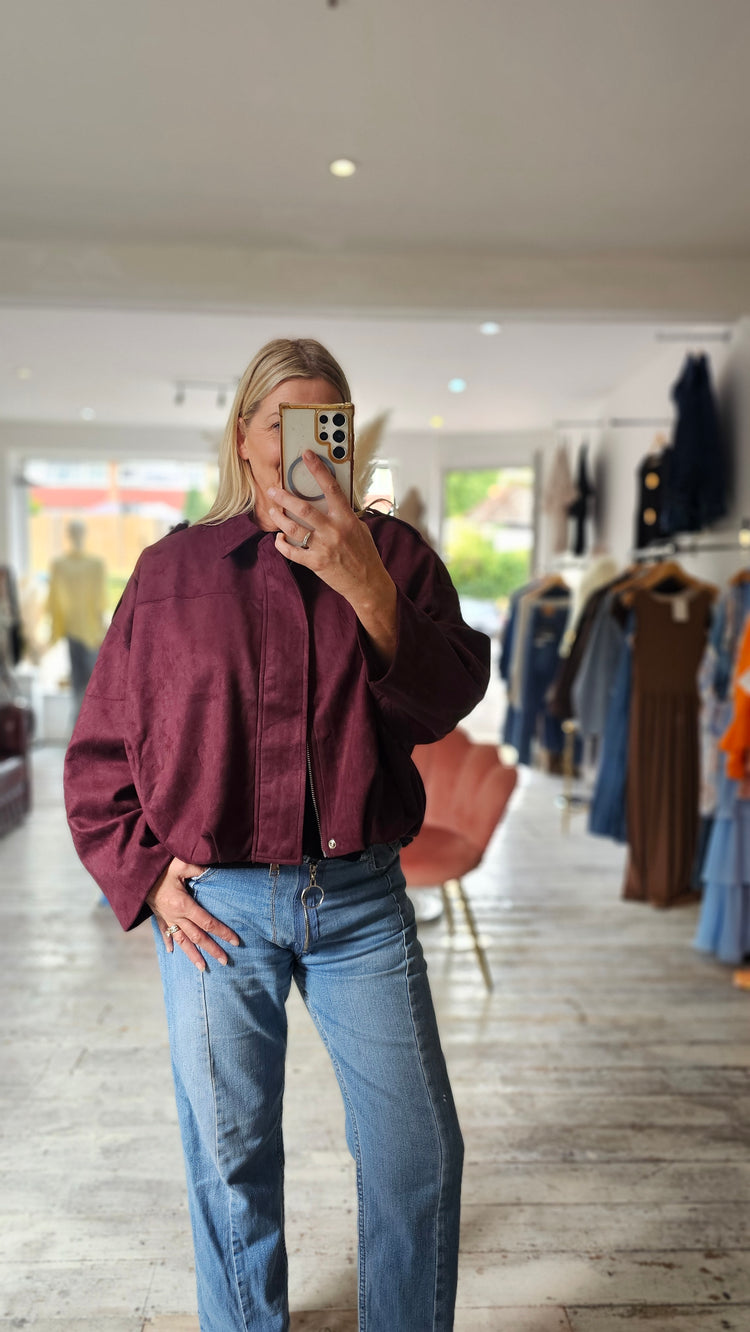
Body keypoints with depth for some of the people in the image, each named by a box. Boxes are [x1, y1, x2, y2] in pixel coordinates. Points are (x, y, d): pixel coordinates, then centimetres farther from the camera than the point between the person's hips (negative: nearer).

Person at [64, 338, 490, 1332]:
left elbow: (446, 701, -10)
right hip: (216, 902, 0)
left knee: (420, 1149, 8)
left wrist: (365, 587, -22)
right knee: (232, 1158, 14)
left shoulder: (391, 554, 4)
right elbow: (98, 752, 7)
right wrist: (144, 876, -1)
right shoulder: (171, 569, 4)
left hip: (361, 897, 1)